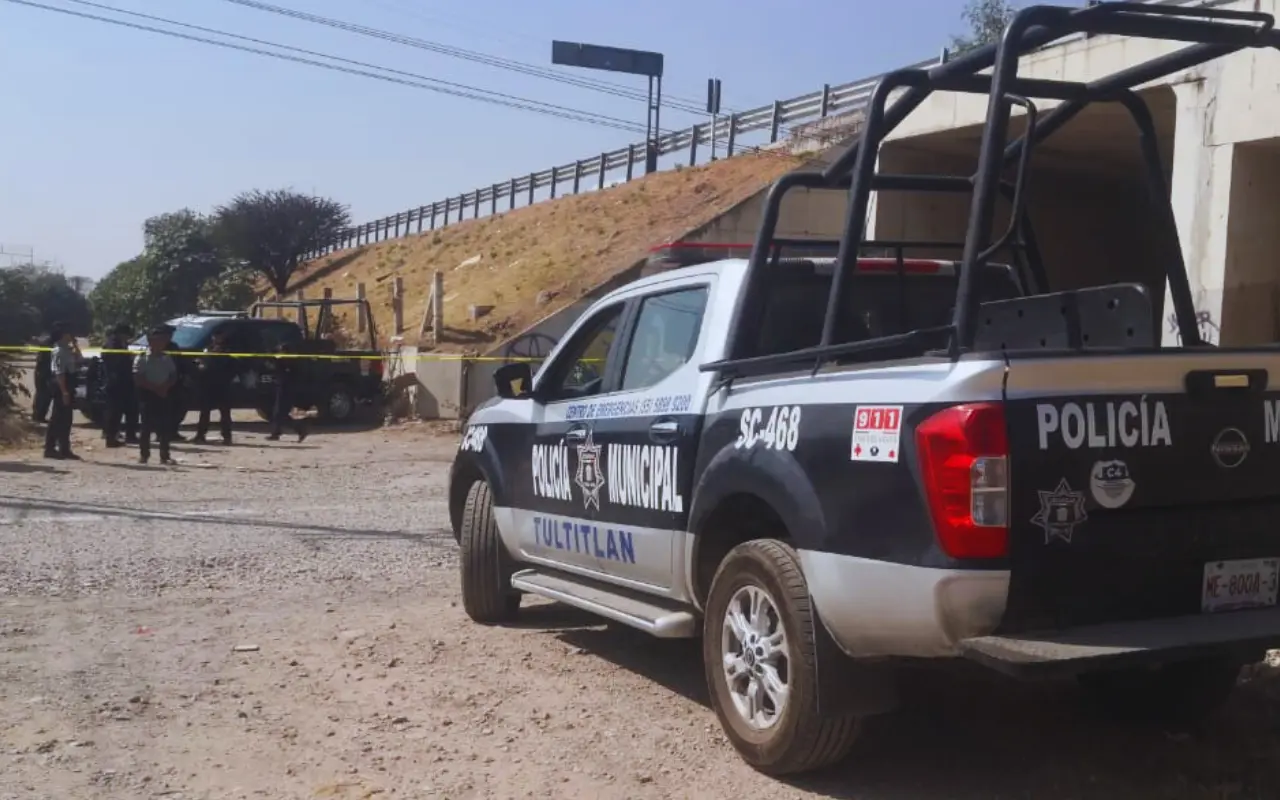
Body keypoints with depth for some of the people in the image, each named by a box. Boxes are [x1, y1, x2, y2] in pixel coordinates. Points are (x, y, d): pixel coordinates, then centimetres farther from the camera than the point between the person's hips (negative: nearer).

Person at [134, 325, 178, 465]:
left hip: (163, 394, 4)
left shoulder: (167, 358, 8)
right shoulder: (142, 358, -6)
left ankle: (164, 455, 7)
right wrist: (155, 388, -18)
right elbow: (138, 379, -12)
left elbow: (173, 376, 9)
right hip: (147, 394, -4)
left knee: (165, 427, 2)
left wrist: (165, 387, -10)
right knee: (147, 426, -2)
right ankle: (143, 455, 6)